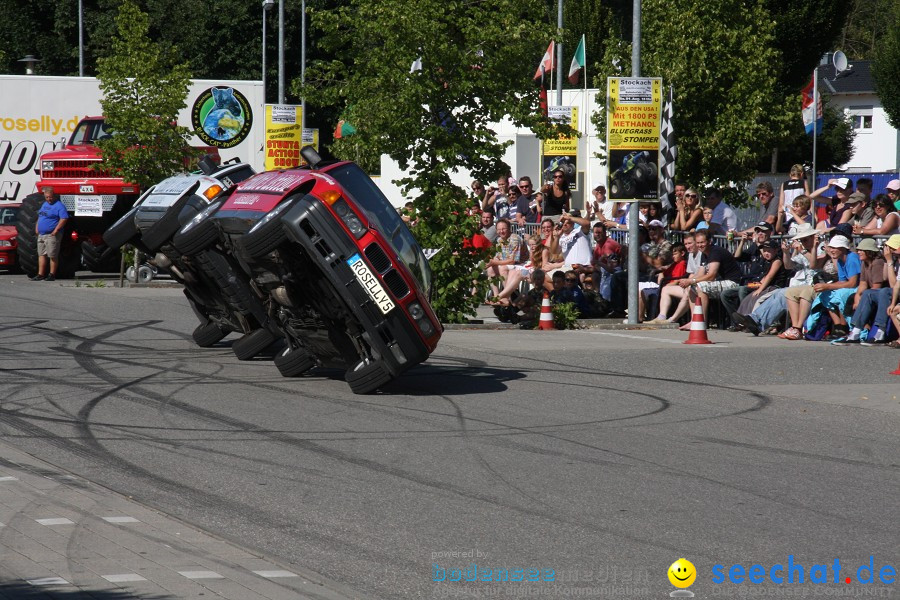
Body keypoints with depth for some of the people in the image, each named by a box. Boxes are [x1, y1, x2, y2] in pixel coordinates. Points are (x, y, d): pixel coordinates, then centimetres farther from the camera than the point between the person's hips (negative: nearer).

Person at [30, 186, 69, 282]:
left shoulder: (59, 206, -10)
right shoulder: (44, 204, 17)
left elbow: (64, 218, -19)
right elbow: (39, 217, 27)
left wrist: (56, 230, -21)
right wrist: (37, 227, 14)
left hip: (52, 235, -9)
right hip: (41, 235, 9)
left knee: (53, 256, -4)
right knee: (41, 255, 8)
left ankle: (52, 275, 0)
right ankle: (40, 275, 11)